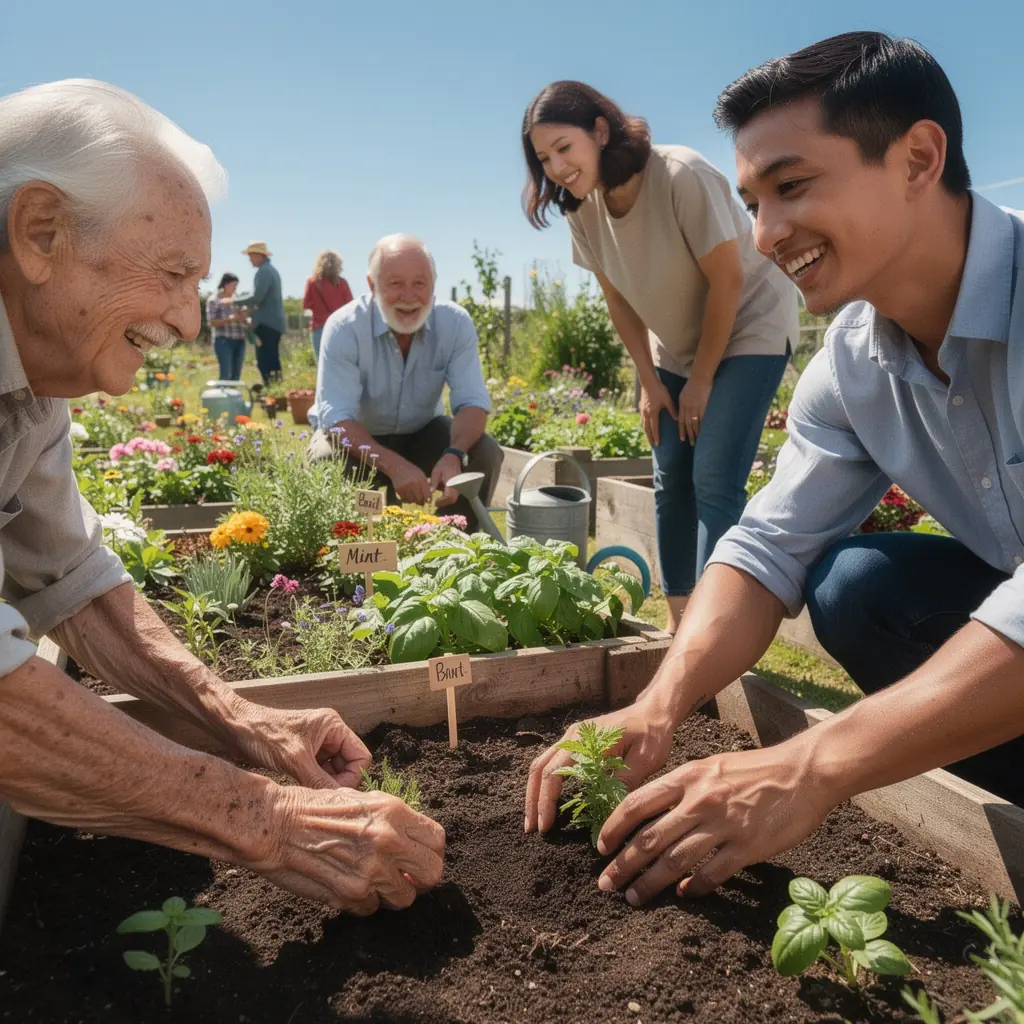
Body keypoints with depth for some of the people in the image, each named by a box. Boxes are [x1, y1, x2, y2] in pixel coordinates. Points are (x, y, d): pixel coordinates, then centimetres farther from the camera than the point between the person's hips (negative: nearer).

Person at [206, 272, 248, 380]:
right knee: (226, 375, -14)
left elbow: (244, 319, 19)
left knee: (236, 376, 3)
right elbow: (212, 322, -6)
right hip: (224, 340, -6)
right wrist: (229, 319, -18)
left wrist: (243, 316, -4)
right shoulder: (214, 300, 1)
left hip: (239, 341, 6)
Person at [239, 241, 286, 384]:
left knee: (264, 363, -9)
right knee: (272, 361, 13)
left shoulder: (263, 272, -13)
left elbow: (257, 297, -21)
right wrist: (249, 310, 18)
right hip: (274, 322, 10)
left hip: (266, 323, -10)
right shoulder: (271, 269, 17)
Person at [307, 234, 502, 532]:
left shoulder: (456, 323, -18)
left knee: (485, 454, -22)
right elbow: (336, 417, -32)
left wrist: (454, 454, -43)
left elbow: (473, 402, -21)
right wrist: (393, 465, -48)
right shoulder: (344, 328, -25)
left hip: (422, 433, 3)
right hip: (356, 435, -2)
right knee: (326, 464, -34)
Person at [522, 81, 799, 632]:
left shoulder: (683, 176, -28)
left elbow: (727, 282, -23)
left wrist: (702, 380, -15)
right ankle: (677, 622, 17)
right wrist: (649, 381, -2)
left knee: (714, 483, -16)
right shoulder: (583, 209, -10)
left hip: (747, 330, -6)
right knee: (671, 480, 6)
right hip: (675, 349, 6)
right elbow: (618, 298, 0)